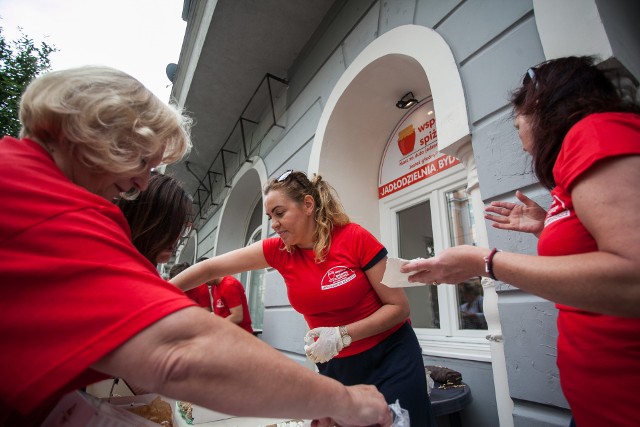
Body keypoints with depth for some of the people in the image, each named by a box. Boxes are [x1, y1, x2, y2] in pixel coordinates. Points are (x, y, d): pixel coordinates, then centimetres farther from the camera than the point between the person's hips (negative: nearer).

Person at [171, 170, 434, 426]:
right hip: (336, 365, 4)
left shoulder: (355, 238, -19)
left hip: (392, 357, -3)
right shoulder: (278, 250, -8)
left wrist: (343, 334, -25)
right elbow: (210, 269, -5)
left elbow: (399, 307, -15)